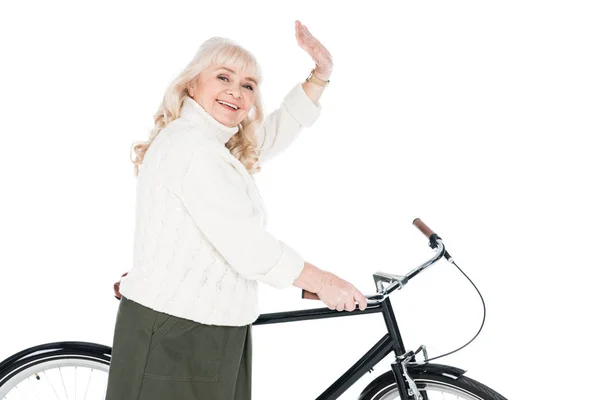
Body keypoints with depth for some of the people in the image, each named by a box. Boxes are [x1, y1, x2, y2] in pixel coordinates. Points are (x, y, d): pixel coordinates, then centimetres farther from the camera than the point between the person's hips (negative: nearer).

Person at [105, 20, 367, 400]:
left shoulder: (212, 144, 13)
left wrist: (321, 73, 14)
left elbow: (277, 131, 26)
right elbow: (247, 247, -21)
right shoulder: (189, 146, -18)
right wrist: (324, 282, -10)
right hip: (174, 340, -10)